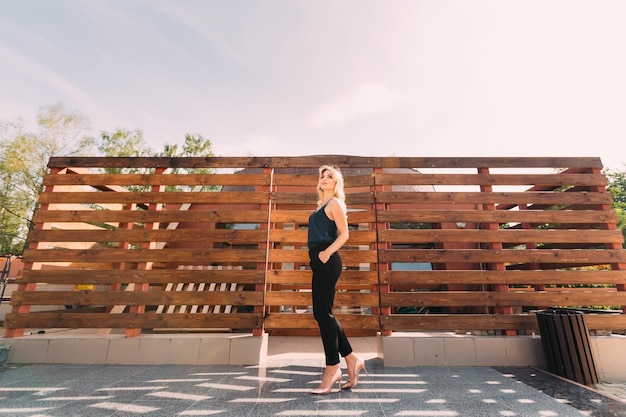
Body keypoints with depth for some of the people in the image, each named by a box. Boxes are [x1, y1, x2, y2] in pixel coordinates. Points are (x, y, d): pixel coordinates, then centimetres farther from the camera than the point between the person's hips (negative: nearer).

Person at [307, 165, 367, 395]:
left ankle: (332, 369, 13)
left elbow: (344, 234, -12)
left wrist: (327, 253, -21)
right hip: (320, 263, 9)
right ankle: (351, 359, 25)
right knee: (323, 313, 12)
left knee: (323, 313, -3)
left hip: (327, 262, -9)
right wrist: (318, 256, 13)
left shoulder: (334, 203, -3)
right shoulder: (322, 205, 21)